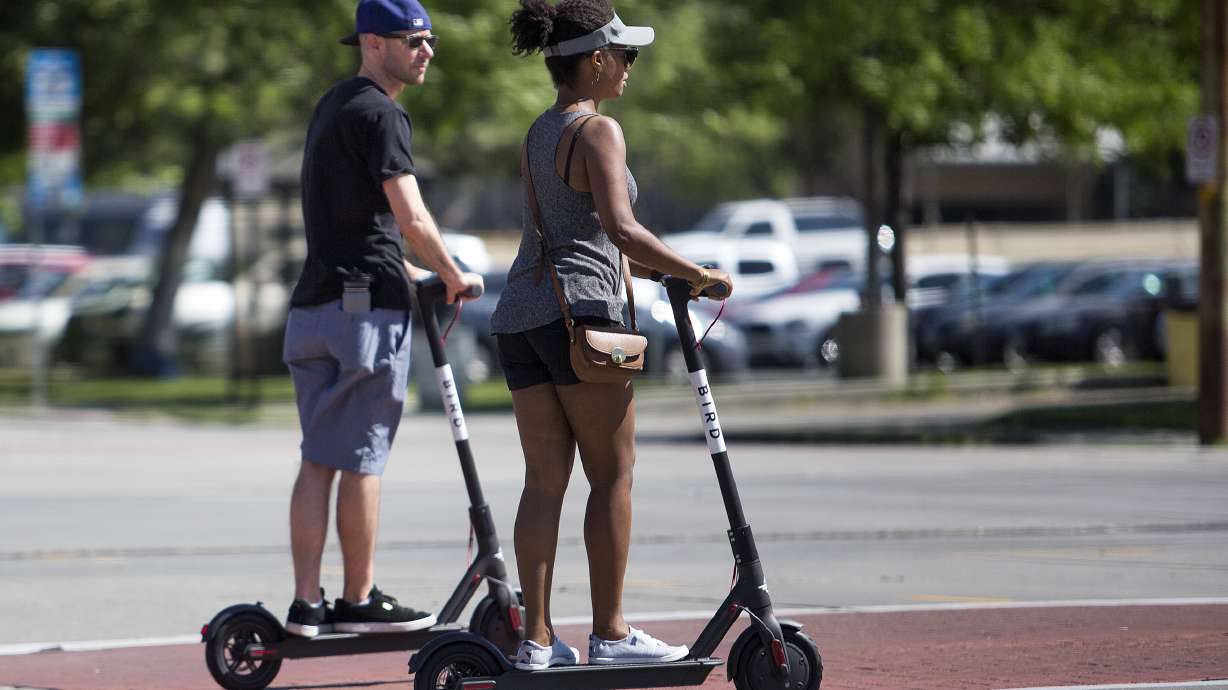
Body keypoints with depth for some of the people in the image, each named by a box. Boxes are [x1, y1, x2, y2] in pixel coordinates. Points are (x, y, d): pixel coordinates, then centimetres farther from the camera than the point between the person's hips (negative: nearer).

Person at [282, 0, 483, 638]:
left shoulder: (332, 107, 21)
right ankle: (359, 601, 1)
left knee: (319, 460, 7)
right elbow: (411, 216, -18)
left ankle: (306, 603, 5)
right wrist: (453, 276, -4)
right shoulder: (379, 113, -10)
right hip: (366, 304, -9)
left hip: (315, 300, 9)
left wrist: (405, 273, 30)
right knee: (361, 461, -3)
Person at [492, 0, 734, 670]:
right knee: (612, 475, 0)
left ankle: (537, 638, 1)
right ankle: (610, 633, 1)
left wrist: (659, 270, 29)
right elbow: (619, 227, -20)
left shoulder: (539, 132, 19)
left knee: (545, 479, 5)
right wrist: (698, 274, -16)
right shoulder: (597, 131, -8)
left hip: (519, 313, 8)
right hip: (576, 311, -8)